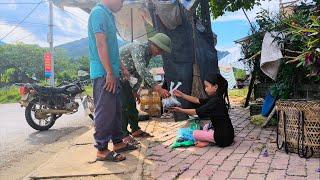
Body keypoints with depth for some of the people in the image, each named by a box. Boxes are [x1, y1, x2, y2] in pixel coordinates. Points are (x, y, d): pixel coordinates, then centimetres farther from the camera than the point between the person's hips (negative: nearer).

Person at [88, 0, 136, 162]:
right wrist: (109, 73, -21)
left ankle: (117, 142, 26)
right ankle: (102, 150, 3)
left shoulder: (108, 14, 19)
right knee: (105, 112, -6)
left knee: (116, 110, 14)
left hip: (111, 72, 10)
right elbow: (101, 45, -19)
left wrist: (122, 68, 22)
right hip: (103, 73, -10)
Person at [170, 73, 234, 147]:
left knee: (195, 134, 0)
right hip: (228, 133, 9)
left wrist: (181, 110, -9)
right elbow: (197, 100, 11)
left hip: (222, 136, -9)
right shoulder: (216, 98, 7)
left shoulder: (215, 101, -20)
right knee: (206, 127, 31)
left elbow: (196, 112, -18)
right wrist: (182, 95, 10)